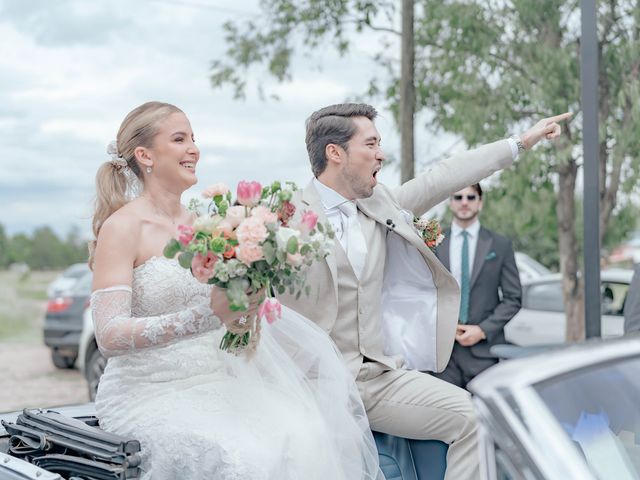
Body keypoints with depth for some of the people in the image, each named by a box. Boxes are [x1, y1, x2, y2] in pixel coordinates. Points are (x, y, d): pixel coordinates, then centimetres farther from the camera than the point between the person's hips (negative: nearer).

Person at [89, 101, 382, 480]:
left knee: (306, 436, -19)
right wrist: (207, 314, -27)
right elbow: (109, 335, -18)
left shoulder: (199, 224, 12)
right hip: (150, 395, -6)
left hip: (211, 385, 6)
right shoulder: (122, 226, -7)